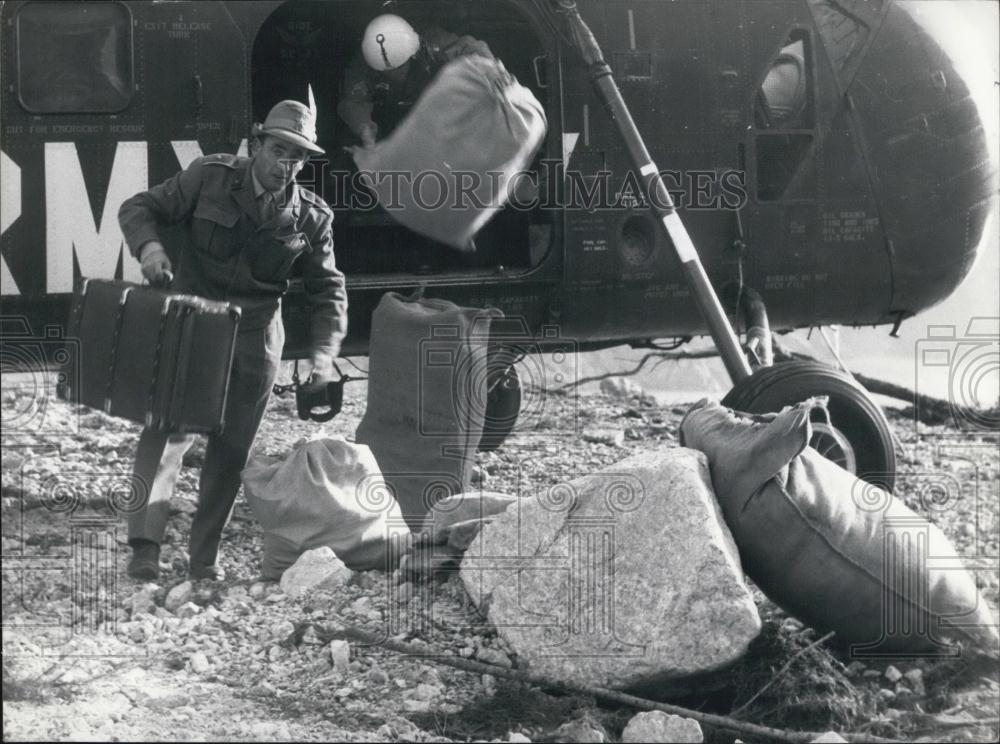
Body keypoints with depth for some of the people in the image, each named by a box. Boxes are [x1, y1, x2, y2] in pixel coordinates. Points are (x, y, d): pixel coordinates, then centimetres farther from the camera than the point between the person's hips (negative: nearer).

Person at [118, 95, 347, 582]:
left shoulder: (311, 217, -1)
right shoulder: (209, 178, -6)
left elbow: (327, 289, 7)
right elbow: (139, 208, -2)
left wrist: (324, 352, -7)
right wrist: (148, 244, -24)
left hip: (255, 338, 2)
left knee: (231, 448, 7)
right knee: (167, 428, -16)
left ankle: (205, 555, 19)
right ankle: (145, 546, -21)